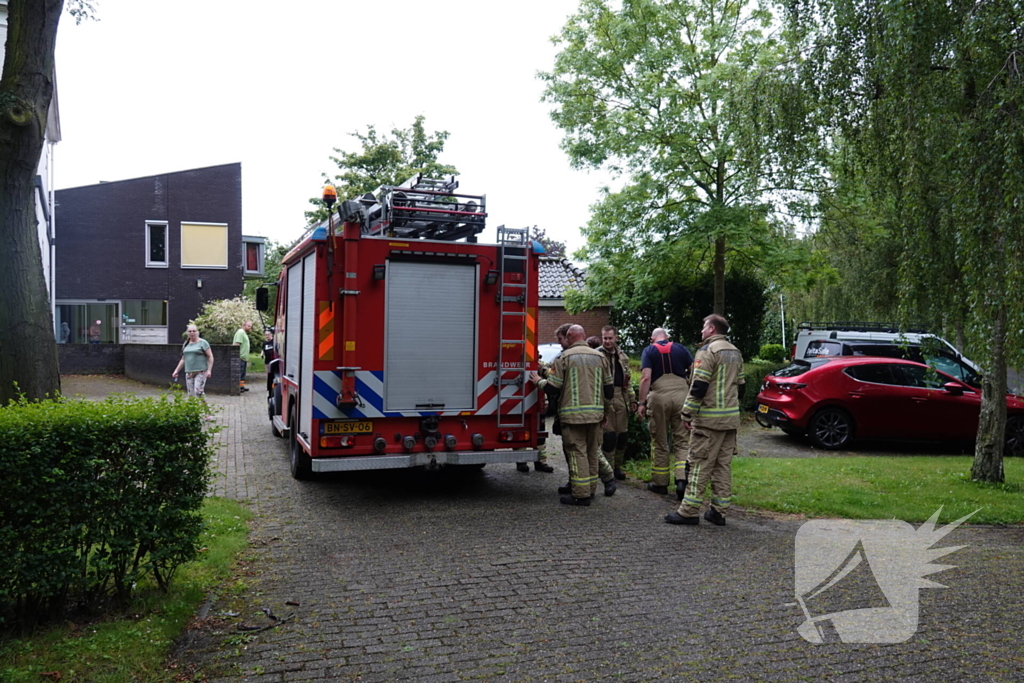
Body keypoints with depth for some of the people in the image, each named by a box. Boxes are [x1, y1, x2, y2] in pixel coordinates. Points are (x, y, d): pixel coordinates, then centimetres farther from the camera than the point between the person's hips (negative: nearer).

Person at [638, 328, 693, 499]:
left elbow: (646, 377, -6)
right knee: (682, 441, 6)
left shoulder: (649, 351, 5)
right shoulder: (681, 348, 11)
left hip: (659, 396, -1)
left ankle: (660, 483, 18)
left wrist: (642, 403, -4)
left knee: (660, 442, 10)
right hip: (682, 395, 1)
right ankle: (682, 479, -10)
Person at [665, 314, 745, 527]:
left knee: (700, 465, -5)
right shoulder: (735, 353, 15)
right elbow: (740, 387, 19)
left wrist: (687, 413, -13)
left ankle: (689, 511, -2)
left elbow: (699, 387, -17)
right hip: (731, 418, 8)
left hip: (709, 418, -8)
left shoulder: (708, 351, -11)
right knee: (723, 465, 10)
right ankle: (719, 511, 14)